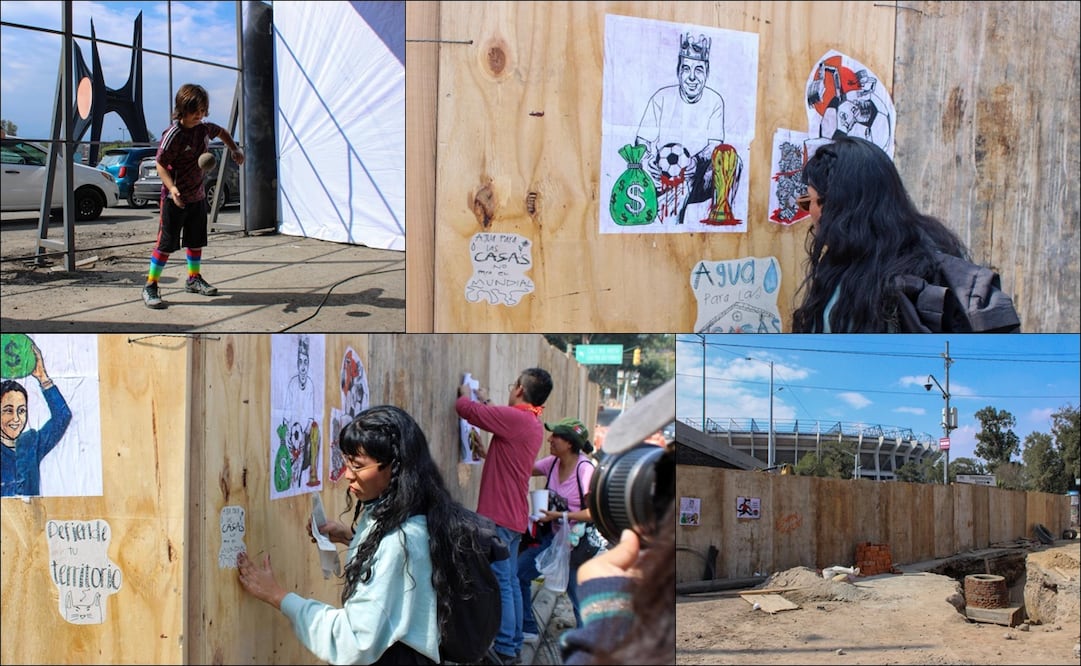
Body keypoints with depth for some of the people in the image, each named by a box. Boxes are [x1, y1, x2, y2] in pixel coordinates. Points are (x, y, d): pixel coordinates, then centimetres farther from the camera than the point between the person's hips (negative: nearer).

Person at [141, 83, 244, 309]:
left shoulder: (204, 129, 2)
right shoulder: (173, 135, -21)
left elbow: (222, 132, 25)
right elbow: (161, 165, -20)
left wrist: (235, 149, 14)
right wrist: (172, 188, -32)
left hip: (197, 196, 7)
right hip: (175, 198, -7)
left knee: (196, 240, 19)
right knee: (166, 243, -8)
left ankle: (194, 279, 35)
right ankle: (150, 286, -3)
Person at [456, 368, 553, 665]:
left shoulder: (514, 417, -16)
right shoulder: (533, 424, 12)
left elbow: (466, 408, -11)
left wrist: (465, 392, 9)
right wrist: (485, 401, 37)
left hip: (498, 516, -9)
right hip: (514, 516, 9)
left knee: (499, 583, -7)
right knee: (510, 581, 13)